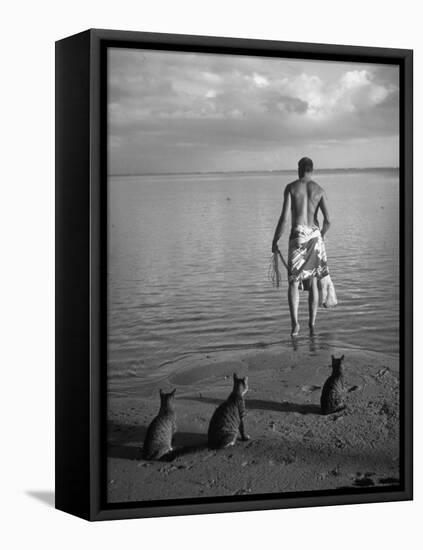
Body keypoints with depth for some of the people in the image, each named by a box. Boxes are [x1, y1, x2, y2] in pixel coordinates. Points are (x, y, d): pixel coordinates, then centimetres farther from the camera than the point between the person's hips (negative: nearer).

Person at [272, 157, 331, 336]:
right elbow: (327, 221, 1)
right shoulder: (319, 190, 6)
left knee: (294, 281, -1)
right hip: (315, 235, 3)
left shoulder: (291, 187, 0)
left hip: (298, 236, -2)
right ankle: (312, 323, 15)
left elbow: (284, 218, -7)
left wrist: (275, 241, 2)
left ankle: (295, 322, -19)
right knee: (313, 282, 13)